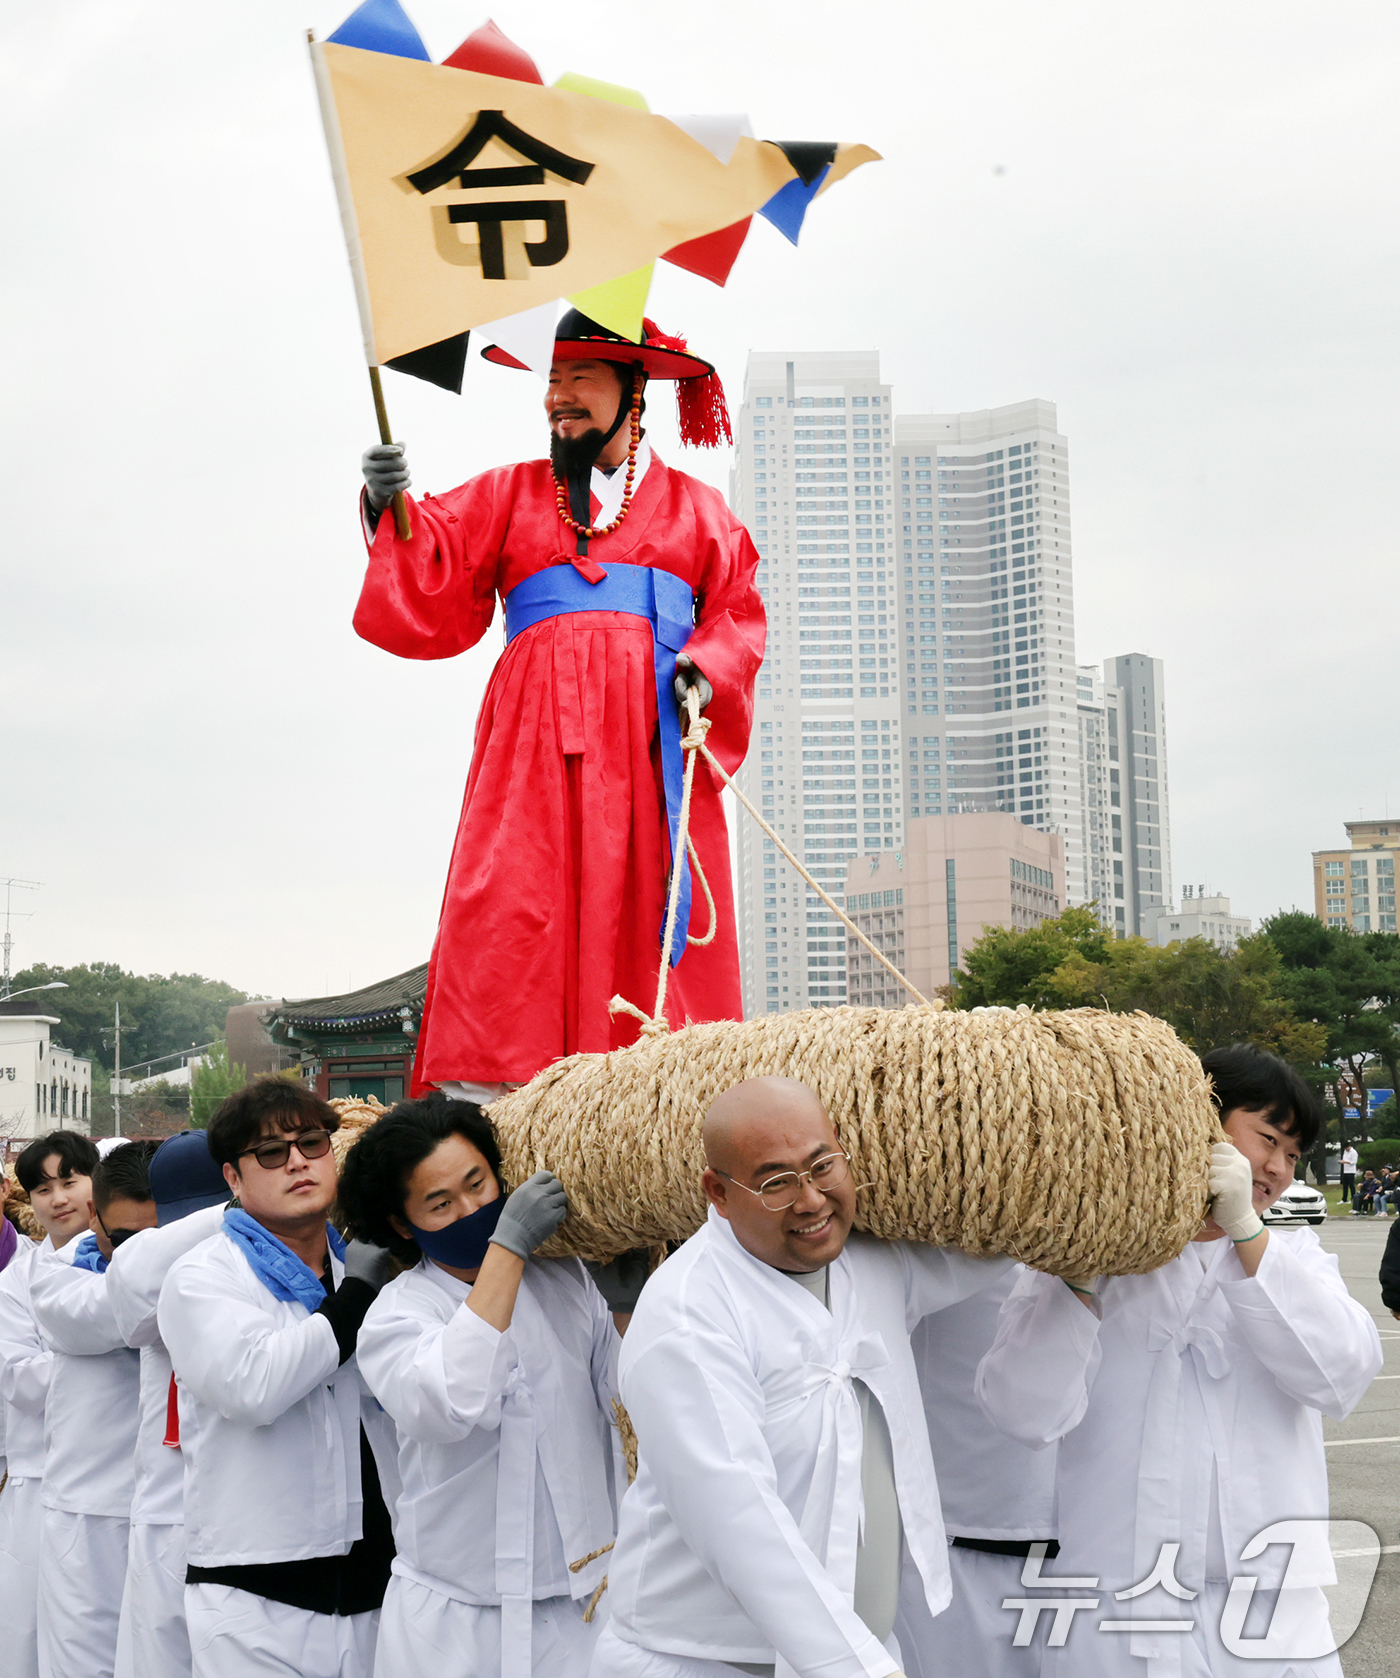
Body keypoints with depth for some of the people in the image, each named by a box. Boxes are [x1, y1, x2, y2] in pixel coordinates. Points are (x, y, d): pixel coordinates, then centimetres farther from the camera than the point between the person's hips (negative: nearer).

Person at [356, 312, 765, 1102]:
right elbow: (432, 583, 8)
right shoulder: (510, 494, 20)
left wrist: (708, 666, -6)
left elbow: (739, 612, 15)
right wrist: (393, 511, -11)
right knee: (508, 916, -12)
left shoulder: (696, 509, 20)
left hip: (652, 738, 0)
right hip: (537, 736, 0)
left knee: (653, 910, -8)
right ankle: (481, 1106, -17)